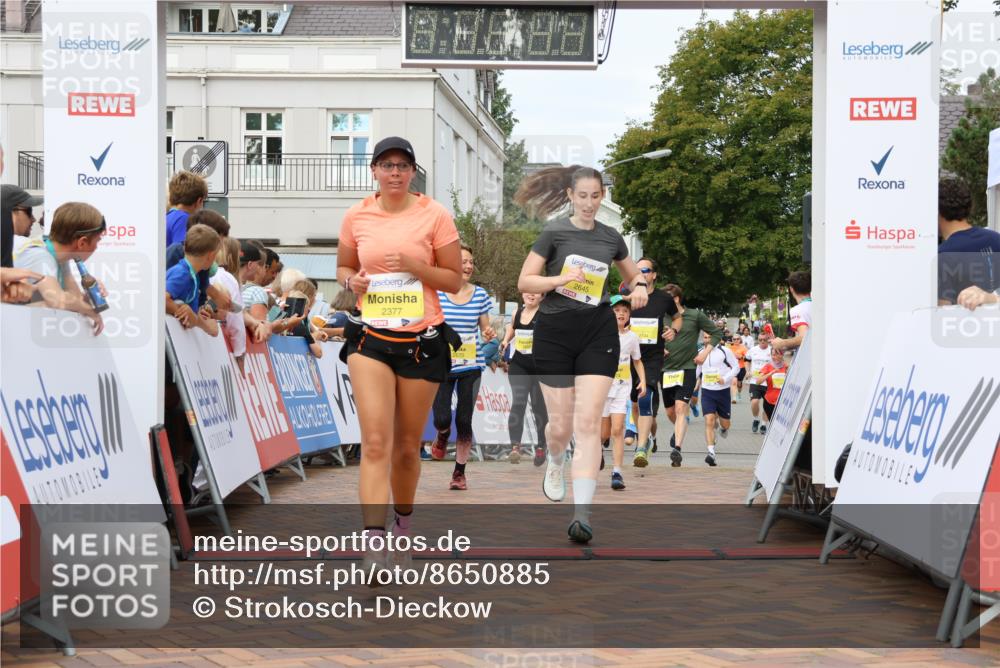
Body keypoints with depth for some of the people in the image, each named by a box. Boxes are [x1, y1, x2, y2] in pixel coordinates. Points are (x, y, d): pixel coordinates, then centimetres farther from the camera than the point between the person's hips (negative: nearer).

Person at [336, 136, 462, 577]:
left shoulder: (434, 215, -3)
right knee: (375, 443, -14)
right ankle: (374, 549, -17)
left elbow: (455, 280, 0)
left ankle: (402, 526, 36)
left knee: (407, 447, 10)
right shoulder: (356, 217, 4)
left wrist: (414, 266, -16)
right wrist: (351, 281, -5)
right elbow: (343, 267, 18)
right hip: (371, 338, 0)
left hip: (421, 339, 0)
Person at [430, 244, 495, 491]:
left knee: (464, 420, 2)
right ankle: (442, 436, 31)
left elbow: (485, 329, 12)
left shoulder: (480, 295, 3)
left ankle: (459, 473, 17)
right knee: (442, 419, -8)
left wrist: (489, 334, -10)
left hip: (471, 367, 2)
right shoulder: (435, 294, -4)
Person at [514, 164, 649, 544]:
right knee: (561, 424, 4)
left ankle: (582, 513, -15)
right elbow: (524, 282, -4)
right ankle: (554, 464, 42)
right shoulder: (554, 232, -2)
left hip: (598, 334, 1)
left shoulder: (611, 238, 8)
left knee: (588, 423, -11)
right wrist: (562, 279, -20)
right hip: (555, 332, -1)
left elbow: (633, 275, 24)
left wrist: (640, 288, 1)